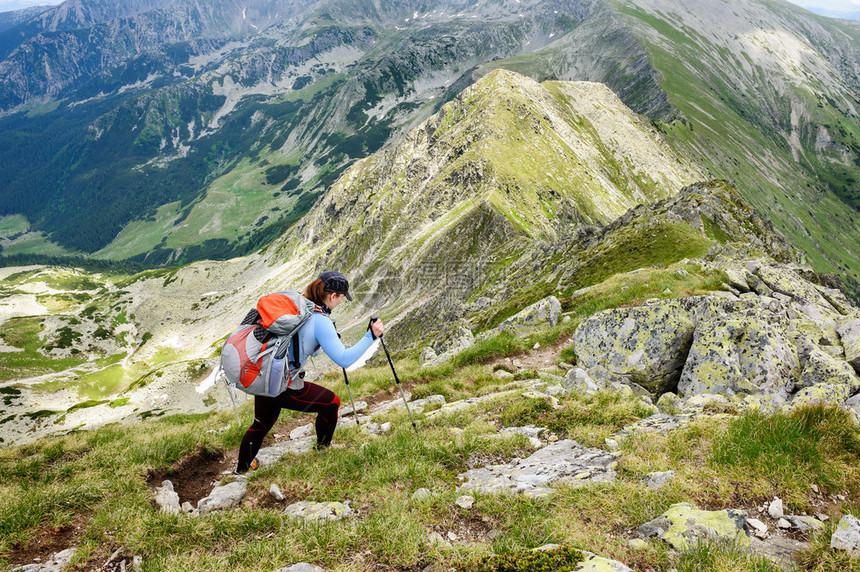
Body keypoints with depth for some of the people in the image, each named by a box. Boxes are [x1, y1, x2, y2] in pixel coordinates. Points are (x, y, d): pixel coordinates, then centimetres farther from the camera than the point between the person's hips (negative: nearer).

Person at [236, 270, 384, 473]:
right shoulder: (320, 321, -17)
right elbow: (344, 359, -21)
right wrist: (371, 336, -16)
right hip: (284, 387, -7)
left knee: (262, 423, 31)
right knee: (332, 402, 16)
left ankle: (244, 466, 48)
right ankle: (324, 449, 33)